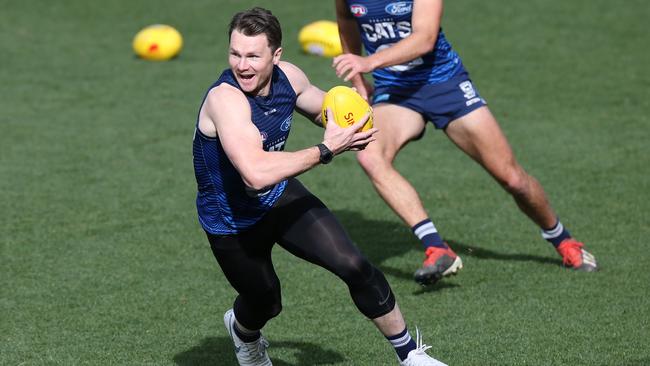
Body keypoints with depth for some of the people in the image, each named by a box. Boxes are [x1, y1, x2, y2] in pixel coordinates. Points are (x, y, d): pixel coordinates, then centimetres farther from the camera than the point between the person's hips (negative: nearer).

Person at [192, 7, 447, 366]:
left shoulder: (288, 77, -13)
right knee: (265, 303, 15)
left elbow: (323, 107, 11)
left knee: (353, 266, -12)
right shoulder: (224, 98, -35)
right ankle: (242, 330, 56)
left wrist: (346, 128, -13)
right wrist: (325, 150, -40)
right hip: (231, 221, -5)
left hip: (280, 197, 5)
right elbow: (256, 173, -47)